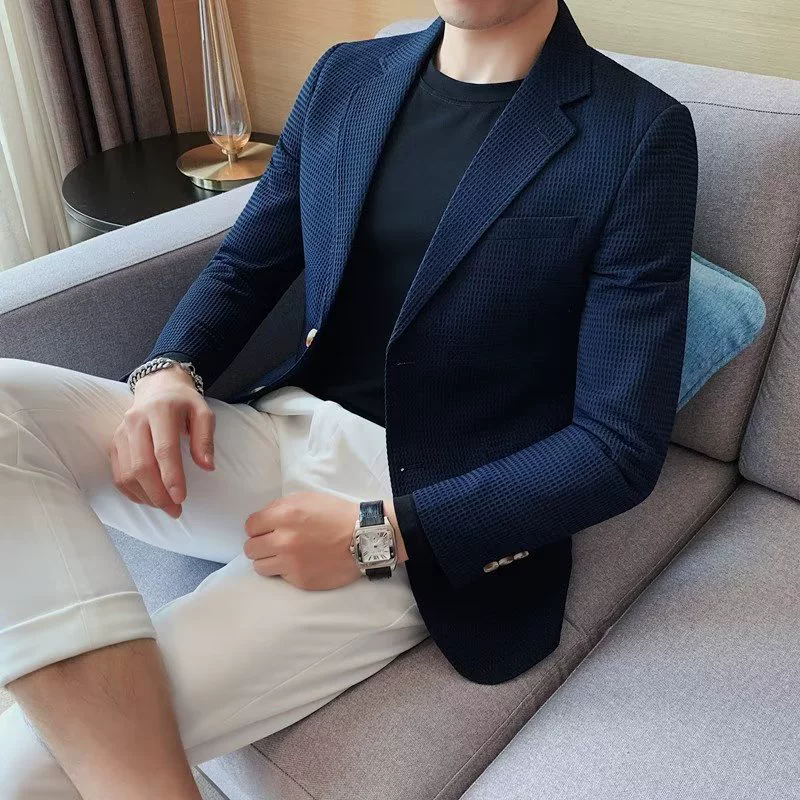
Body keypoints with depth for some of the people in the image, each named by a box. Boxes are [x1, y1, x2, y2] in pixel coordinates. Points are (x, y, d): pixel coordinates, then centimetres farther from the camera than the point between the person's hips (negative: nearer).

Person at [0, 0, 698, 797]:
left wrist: (377, 535, -18)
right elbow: (242, 266, 15)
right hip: (278, 437, 7)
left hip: (435, 517, -6)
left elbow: (620, 449, -12)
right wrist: (167, 371, -7)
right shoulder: (345, 77, 7)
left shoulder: (640, 135, -9)